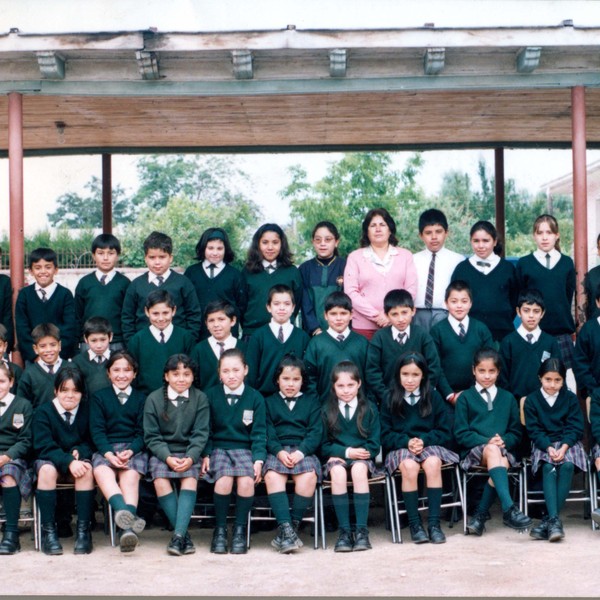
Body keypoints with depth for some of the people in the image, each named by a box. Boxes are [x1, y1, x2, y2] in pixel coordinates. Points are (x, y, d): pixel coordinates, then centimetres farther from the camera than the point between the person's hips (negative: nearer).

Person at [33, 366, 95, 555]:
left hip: (79, 459, 1)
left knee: (86, 470, -33)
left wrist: (79, 452, -19)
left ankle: (84, 530, -28)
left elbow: (92, 441, 5)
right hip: (50, 459, -1)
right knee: (47, 470, -36)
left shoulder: (88, 410, 0)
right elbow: (44, 446, -14)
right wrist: (68, 461, -30)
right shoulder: (43, 411, -5)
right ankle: (48, 531, -30)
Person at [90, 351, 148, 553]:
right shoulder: (98, 397, 16)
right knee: (101, 471, -34)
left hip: (134, 449, 0)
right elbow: (97, 430, 4)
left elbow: (142, 432, 7)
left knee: (131, 475, -32)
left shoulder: (141, 399, 16)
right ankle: (123, 511, -56)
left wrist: (130, 451, -13)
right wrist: (109, 453, -13)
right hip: (106, 448, 1)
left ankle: (127, 529, -48)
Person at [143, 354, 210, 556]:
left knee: (190, 478, -29)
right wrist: (168, 457, -16)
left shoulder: (200, 398, 4)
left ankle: (178, 535, -35)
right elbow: (151, 436, 0)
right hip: (162, 452, 0)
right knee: (160, 480, -28)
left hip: (189, 452, 0)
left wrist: (190, 458, -18)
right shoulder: (153, 399, 3)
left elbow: (200, 434, -1)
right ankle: (184, 534, -24)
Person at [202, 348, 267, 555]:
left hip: (244, 448, 0)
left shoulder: (255, 398, 6)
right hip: (218, 447, 0)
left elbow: (259, 433, 5)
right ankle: (220, 530, -12)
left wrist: (258, 459, -9)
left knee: (246, 480, -31)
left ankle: (240, 530, -12)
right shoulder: (211, 395, 6)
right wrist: (206, 454, -7)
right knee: (224, 479, -32)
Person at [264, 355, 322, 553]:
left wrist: (301, 452, -12)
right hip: (277, 451, 0)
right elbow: (267, 432, 7)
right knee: (272, 476, -33)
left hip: (304, 451, 0)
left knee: (309, 475, -33)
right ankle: (286, 528, -38)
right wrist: (279, 451, -13)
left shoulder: (312, 401, 20)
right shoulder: (269, 402, 21)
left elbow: (316, 432, 7)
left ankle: (292, 527, -24)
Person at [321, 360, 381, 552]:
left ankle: (361, 530, -34)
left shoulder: (369, 409, 9)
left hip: (362, 458, 0)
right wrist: (346, 452, -10)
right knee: (338, 471, -35)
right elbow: (324, 445, 5)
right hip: (336, 458, 0)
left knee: (359, 468, -36)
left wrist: (362, 452, -14)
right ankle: (344, 531, -31)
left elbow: (374, 444, 5)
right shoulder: (327, 410, 8)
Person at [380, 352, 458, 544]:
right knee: (409, 466, -35)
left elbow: (445, 432, 5)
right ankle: (414, 524, -26)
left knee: (433, 463, -34)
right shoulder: (390, 399, 4)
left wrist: (424, 440, -13)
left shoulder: (433, 397, 6)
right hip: (400, 447, -1)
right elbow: (385, 436, 3)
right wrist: (407, 442, -15)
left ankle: (434, 523, -30)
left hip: (430, 444, 1)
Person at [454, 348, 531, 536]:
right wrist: (488, 442, -14)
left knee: (501, 463, -34)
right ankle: (509, 509, -49)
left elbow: (516, 433, 16)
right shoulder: (465, 398, 10)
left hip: (503, 450, 2)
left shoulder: (507, 398, 18)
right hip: (474, 449, -2)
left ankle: (480, 515, -24)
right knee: (492, 450, -37)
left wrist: (504, 441, -8)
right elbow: (461, 434, 2)